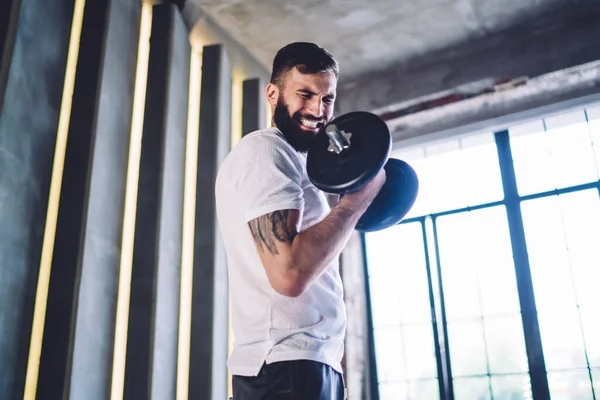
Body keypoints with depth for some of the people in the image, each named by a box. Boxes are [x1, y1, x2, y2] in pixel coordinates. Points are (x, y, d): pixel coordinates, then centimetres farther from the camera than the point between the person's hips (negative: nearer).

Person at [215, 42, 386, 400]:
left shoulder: (286, 159, 21)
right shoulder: (265, 150, -10)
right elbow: (290, 273, -24)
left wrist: (352, 204, 18)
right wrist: (361, 194, -15)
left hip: (305, 361, 10)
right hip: (288, 367, -10)